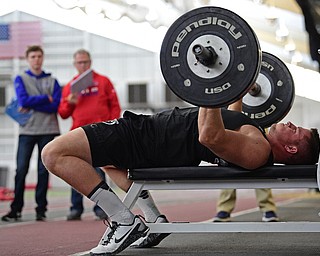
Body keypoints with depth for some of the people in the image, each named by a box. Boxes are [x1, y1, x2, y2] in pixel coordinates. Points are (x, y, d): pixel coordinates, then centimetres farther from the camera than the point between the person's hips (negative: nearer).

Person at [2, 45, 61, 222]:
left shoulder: (52, 81, 11)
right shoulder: (21, 79, 9)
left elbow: (55, 106, -3)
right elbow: (23, 100, -9)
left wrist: (31, 105, -9)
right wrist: (46, 98, -6)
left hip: (48, 130, 1)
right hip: (27, 131, -1)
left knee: (43, 171, 2)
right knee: (21, 170, -5)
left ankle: (41, 209, 6)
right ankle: (16, 209, -1)